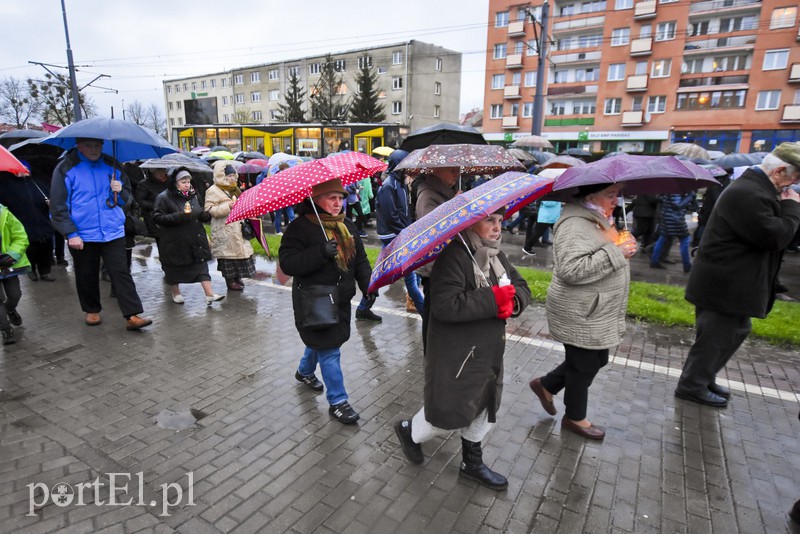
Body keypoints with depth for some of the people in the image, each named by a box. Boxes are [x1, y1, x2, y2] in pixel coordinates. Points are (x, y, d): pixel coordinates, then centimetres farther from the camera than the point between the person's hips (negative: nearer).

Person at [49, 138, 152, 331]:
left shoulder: (112, 166, 6)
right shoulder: (65, 169, -3)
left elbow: (127, 197, 14)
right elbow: (58, 206, -4)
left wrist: (120, 191, -10)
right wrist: (71, 234, -11)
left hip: (113, 233, 1)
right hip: (82, 236, -1)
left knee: (121, 273, -4)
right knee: (87, 276, 12)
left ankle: (133, 315, -6)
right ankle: (92, 311, 31)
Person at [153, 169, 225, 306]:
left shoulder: (192, 195, 13)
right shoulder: (164, 197, -8)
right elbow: (157, 217, -15)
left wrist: (205, 215, 0)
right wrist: (178, 217, -26)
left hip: (195, 238, 5)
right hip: (175, 241, -5)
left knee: (201, 264, -2)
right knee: (175, 267, 9)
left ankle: (209, 294, -5)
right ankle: (176, 293, 29)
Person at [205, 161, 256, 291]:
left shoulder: (234, 189, 18)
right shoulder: (213, 191, -9)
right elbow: (209, 210, -17)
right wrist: (228, 206, -23)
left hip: (237, 228, 8)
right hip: (224, 231, -8)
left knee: (239, 251, 11)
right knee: (228, 253, -4)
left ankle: (237, 278, 25)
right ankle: (230, 281, 8)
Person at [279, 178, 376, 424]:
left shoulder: (347, 226, 8)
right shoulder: (299, 227, -13)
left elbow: (360, 259, 10)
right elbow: (287, 263, -20)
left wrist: (367, 284, -6)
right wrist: (320, 253, -32)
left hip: (340, 300, 7)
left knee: (320, 340, 23)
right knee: (329, 350, -3)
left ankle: (305, 372, 52)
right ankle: (337, 401, 12)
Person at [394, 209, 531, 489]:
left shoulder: (496, 255, 7)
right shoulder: (454, 256, -22)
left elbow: (523, 289, 9)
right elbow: (445, 305, -32)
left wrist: (512, 300, -14)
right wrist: (493, 299, -27)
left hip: (489, 351, 9)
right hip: (457, 356, -9)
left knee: (484, 408, 20)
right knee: (450, 413, 5)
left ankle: (472, 462, 42)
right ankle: (409, 430, 35)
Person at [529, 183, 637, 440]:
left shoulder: (599, 219, 11)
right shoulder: (574, 224, -22)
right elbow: (570, 269, -33)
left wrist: (625, 245, 7)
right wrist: (616, 252, -27)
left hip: (598, 314, 10)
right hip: (580, 316, -10)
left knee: (596, 361, 21)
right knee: (584, 366, 8)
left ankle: (546, 385, 37)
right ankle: (575, 417, 32)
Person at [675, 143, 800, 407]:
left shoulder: (754, 187, 11)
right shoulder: (748, 194, -24)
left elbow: (773, 228, 20)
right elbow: (775, 236, -23)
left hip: (730, 281, 11)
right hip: (724, 284, -11)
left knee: (733, 331, 20)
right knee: (716, 336, 1)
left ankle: (703, 378, 33)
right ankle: (692, 386, 16)